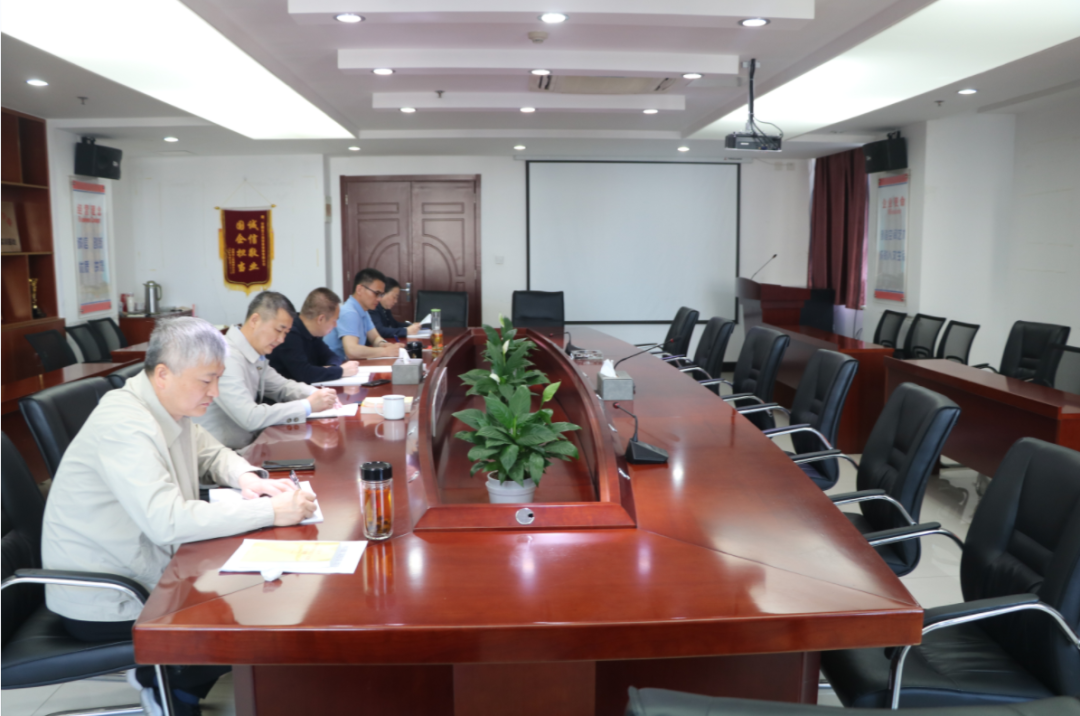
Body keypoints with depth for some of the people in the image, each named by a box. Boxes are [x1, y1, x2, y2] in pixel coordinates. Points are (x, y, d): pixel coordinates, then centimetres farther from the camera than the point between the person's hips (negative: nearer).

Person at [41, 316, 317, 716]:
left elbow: (209, 453, 16)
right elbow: (168, 522, -37)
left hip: (142, 573, 9)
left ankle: (164, 677, 20)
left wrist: (246, 477, -7)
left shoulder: (172, 406, -1)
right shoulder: (124, 424, -28)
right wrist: (271, 511, -35)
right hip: (102, 606, -9)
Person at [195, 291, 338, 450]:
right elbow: (250, 418, -27)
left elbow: (282, 386, 16)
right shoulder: (226, 358, -21)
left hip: (248, 446, 8)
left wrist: (316, 394, -3)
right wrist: (308, 406, -21)